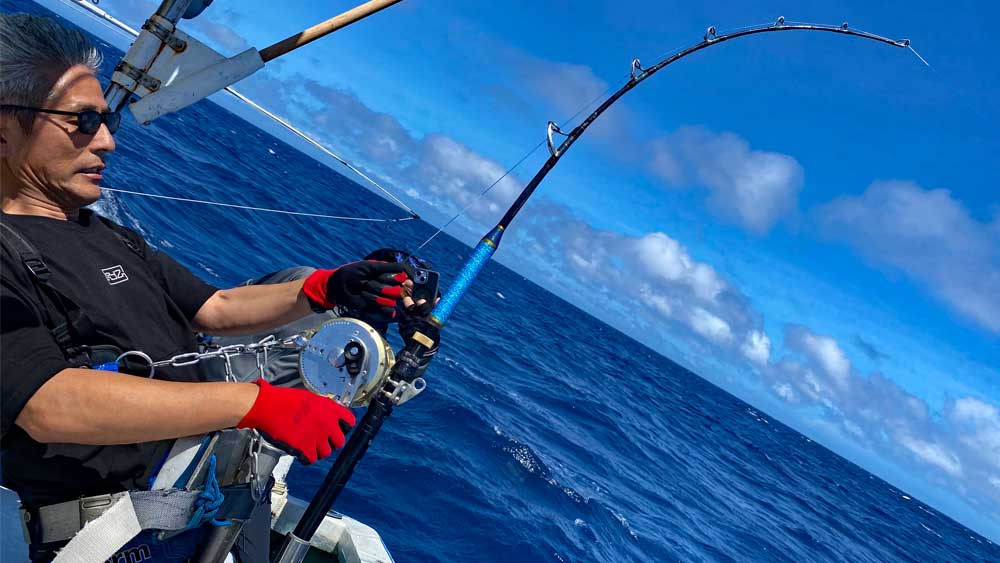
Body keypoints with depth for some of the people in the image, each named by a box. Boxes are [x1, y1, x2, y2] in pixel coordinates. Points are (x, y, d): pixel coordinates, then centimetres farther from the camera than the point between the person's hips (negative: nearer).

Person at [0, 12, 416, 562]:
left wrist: (319, 289, -2)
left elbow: (217, 308, 16)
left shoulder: (115, 239, 16)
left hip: (216, 492, 8)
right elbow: (49, 405, -25)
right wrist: (255, 403, -30)